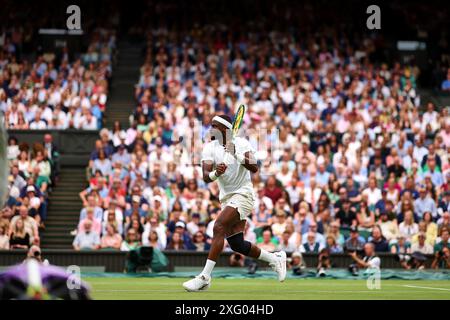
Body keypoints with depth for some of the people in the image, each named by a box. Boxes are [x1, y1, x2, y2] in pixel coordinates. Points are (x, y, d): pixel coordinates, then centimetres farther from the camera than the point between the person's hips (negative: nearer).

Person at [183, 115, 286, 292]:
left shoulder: (241, 143, -9)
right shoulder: (210, 147, 0)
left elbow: (254, 168, -22)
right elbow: (206, 177, -11)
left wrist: (237, 154, -36)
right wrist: (216, 173, -34)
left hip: (243, 194, -6)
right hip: (226, 198, 6)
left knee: (219, 227, -25)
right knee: (237, 244, 6)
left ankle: (205, 277, -27)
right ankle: (275, 258, 28)